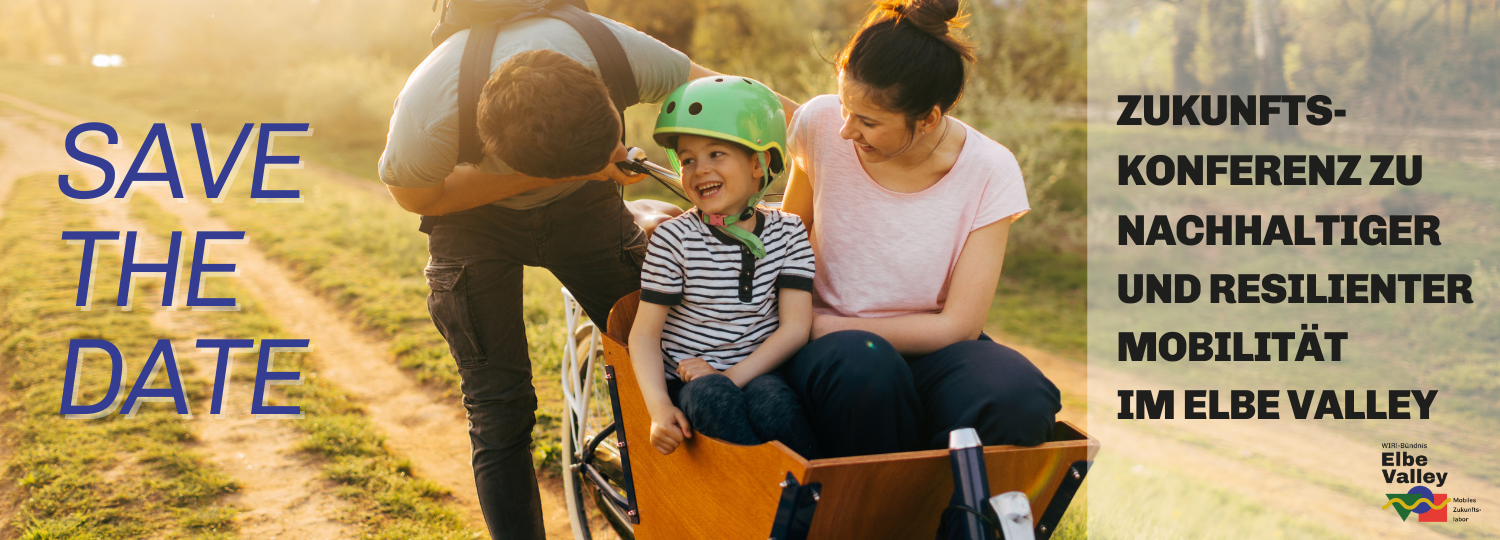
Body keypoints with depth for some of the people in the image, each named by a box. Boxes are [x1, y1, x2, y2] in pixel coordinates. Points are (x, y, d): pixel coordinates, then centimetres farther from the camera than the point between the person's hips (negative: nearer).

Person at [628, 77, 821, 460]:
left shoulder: (787, 232, 4)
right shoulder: (674, 239, -2)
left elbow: (795, 327, -2)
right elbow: (645, 333, -4)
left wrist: (732, 377, -16)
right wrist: (660, 408, -20)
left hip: (757, 373, 1)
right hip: (690, 382, -1)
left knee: (772, 401, -32)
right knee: (712, 398, -34)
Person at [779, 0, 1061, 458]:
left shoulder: (988, 172, -11)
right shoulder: (821, 124, -8)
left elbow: (958, 324, -11)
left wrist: (828, 326, -15)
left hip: (927, 349, 0)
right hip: (829, 350, 0)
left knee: (1019, 400, -32)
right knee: (866, 365, -37)